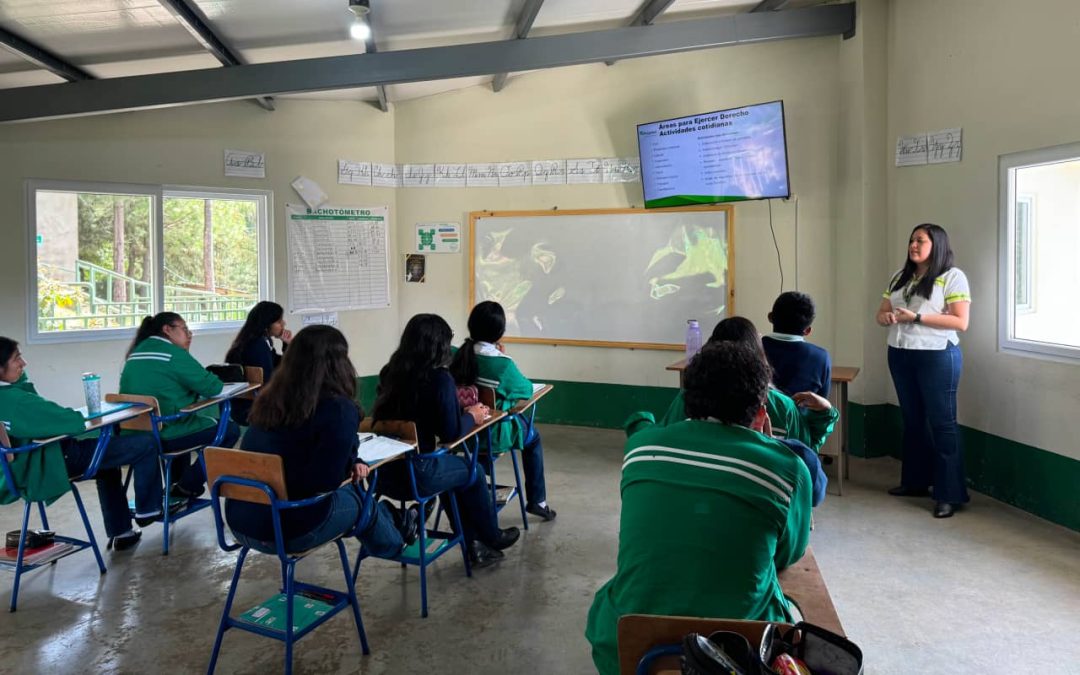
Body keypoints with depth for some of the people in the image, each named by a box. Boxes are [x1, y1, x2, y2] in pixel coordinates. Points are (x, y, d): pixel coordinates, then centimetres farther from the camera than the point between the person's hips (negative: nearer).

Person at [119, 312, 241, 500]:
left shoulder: (136, 353, 13)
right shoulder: (173, 354, -11)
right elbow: (211, 387, -10)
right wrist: (215, 382, 12)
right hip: (164, 436, -9)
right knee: (230, 430, 5)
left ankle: (177, 481, 37)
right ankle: (186, 487, 8)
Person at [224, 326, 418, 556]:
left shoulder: (269, 399, 2)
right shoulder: (339, 409, -19)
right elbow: (325, 481, -23)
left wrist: (347, 465, 11)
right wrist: (350, 467, -1)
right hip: (290, 530, -6)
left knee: (345, 491, 25)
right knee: (358, 499, 21)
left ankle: (392, 523, 46)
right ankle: (394, 543, 48)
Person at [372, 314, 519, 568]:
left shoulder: (389, 372, 4)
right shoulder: (439, 378, -14)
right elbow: (450, 433, -11)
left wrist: (460, 411, 24)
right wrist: (472, 416, 9)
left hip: (383, 472, 6)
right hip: (416, 475, -6)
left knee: (455, 471, 29)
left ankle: (473, 545, 35)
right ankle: (492, 538, 44)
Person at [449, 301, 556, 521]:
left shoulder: (458, 354, -7)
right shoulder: (502, 363, -22)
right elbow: (526, 390, -6)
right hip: (492, 435, -5)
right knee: (533, 436, 26)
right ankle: (536, 501, 31)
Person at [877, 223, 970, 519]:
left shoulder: (952, 277, -6)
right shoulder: (900, 277, 14)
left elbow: (960, 322, -13)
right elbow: (882, 311, 14)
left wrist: (916, 317, -19)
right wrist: (886, 317, -10)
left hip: (938, 356, -7)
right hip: (900, 355, 7)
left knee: (942, 423, -3)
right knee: (912, 420, 15)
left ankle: (950, 494, 3)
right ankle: (915, 481, 27)